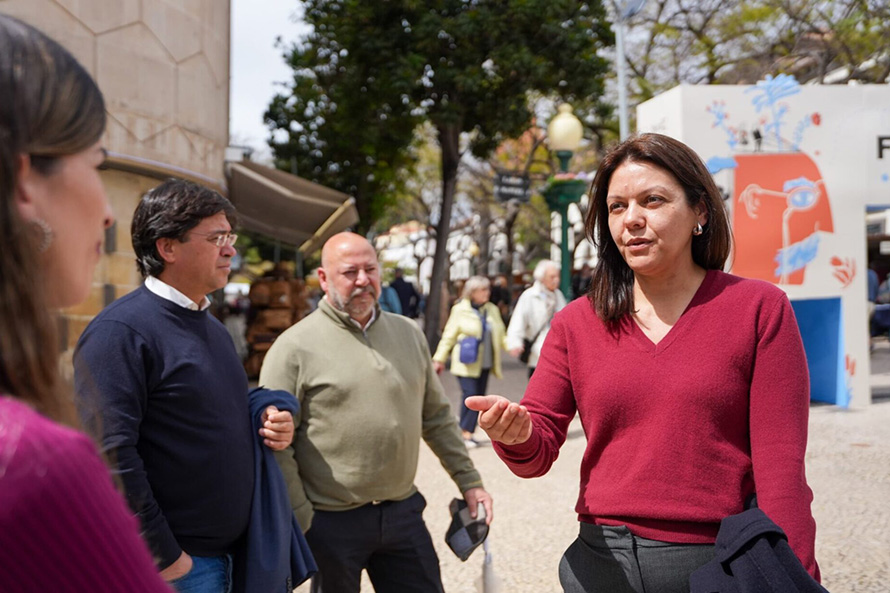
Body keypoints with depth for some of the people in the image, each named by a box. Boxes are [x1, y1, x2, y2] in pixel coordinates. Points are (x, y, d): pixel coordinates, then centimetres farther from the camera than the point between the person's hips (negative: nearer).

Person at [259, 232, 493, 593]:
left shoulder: (408, 334, 8)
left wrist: (469, 481, 12)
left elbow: (437, 417, 15)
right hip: (331, 522, -4)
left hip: (403, 511, 5)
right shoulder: (295, 347, -8)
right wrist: (300, 521, -12)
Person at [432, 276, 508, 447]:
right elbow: (449, 336, 1)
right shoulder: (460, 310, -3)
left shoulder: (492, 310, 10)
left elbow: (500, 334, 13)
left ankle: (468, 433, 13)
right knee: (470, 395, -14)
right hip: (466, 363, -5)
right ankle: (465, 434, -7)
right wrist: (439, 358, 0)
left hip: (484, 363, 5)